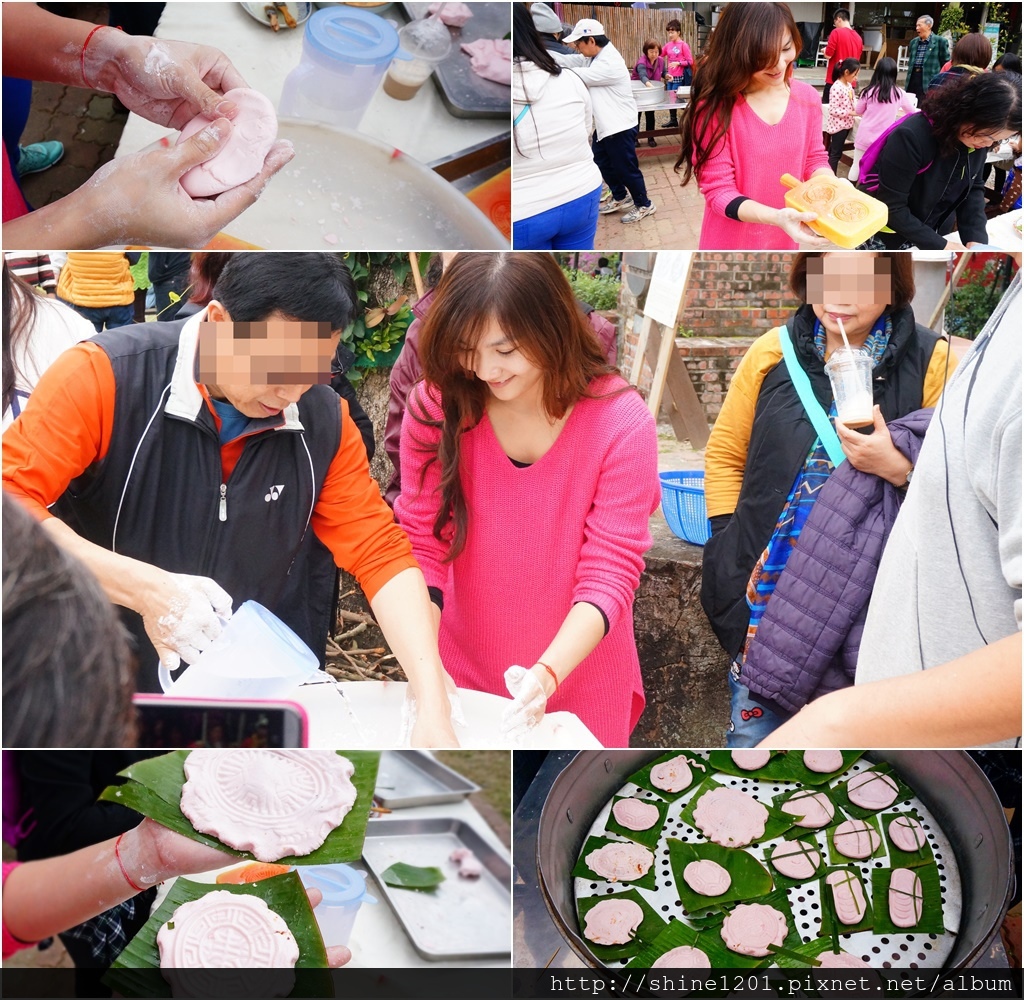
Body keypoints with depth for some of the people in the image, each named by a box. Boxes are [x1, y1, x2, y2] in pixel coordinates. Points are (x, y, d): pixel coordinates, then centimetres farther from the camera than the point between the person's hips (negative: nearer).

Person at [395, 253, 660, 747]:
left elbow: (609, 573, -18)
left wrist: (547, 674, -33)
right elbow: (421, 544, -10)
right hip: (465, 676, 2)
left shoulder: (622, 423, -18)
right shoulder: (437, 404, -12)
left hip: (578, 682, -1)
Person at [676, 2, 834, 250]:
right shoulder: (714, 106, -19)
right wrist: (776, 217, -34)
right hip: (732, 241, -4)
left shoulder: (807, 97, -4)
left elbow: (814, 159, 6)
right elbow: (718, 190, -18)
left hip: (784, 240, 4)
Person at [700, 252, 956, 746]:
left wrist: (899, 468, -21)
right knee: (754, 729, 7)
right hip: (768, 589, 2)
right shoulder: (772, 353, 4)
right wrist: (731, 546, 3)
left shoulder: (930, 361, -3)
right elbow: (725, 455, 13)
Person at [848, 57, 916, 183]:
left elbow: (858, 111, 8)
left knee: (856, 166, 12)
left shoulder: (869, 91, -7)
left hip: (864, 137, 0)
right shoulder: (899, 93, -4)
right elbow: (912, 112, 13)